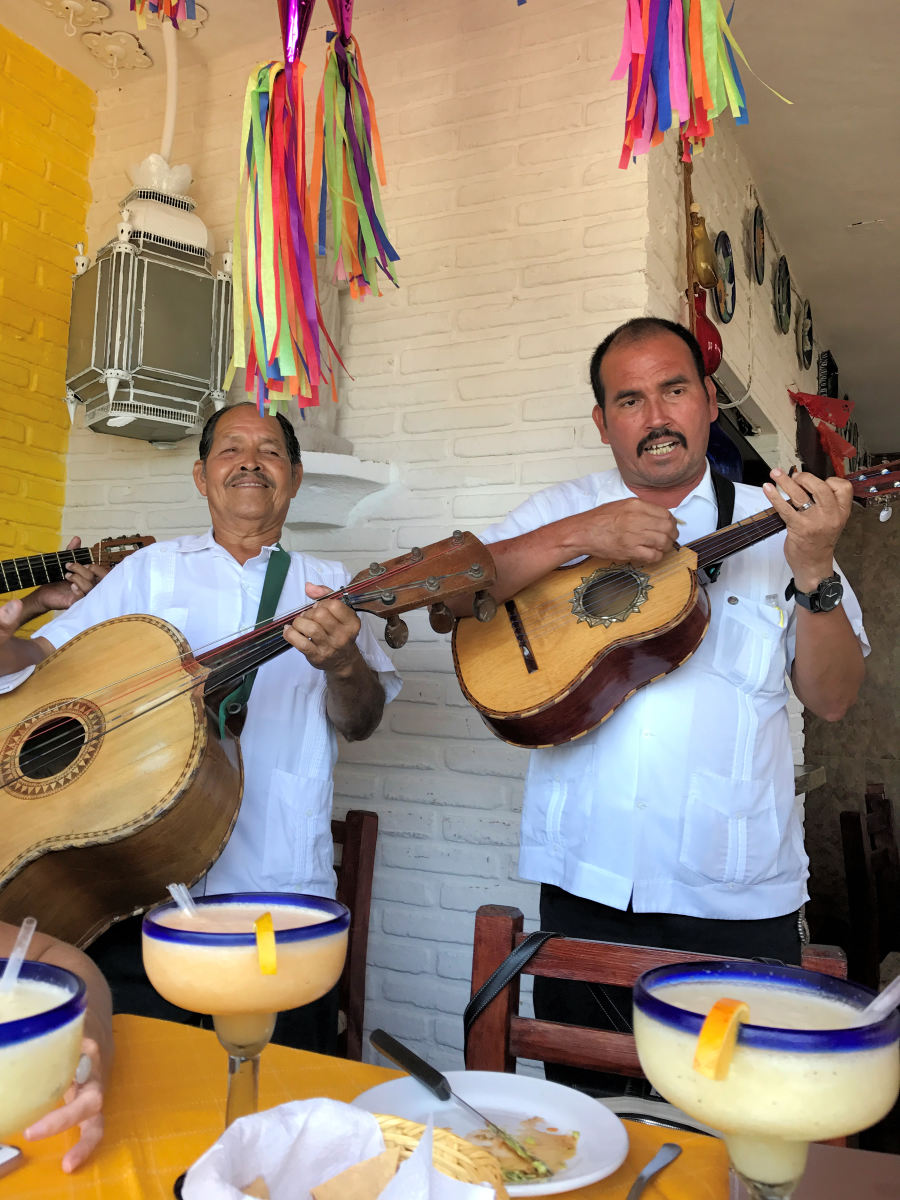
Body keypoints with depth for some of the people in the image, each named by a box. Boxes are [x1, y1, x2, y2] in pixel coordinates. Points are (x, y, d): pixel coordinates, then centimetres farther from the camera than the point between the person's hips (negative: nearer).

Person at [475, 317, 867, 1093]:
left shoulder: (772, 522, 3)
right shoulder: (564, 512, 5)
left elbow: (833, 698, -1)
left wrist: (813, 571, -16)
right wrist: (581, 536, -19)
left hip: (736, 894, 0)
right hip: (588, 882, 1)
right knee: (581, 1111, 17)